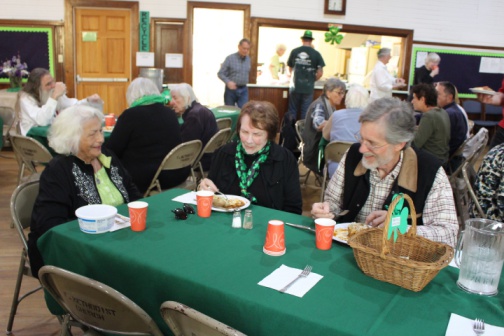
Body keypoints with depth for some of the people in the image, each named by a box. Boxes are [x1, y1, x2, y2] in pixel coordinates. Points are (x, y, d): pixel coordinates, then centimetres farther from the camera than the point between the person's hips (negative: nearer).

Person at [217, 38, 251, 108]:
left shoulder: (248, 59, 6)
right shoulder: (230, 58, -9)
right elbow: (220, 73, -9)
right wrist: (228, 82, -24)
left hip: (243, 90, 3)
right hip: (231, 89, -3)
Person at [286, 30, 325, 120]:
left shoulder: (294, 51, 0)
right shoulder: (316, 54, -4)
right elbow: (320, 73, -6)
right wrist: (312, 80, 12)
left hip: (295, 86, 1)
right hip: (308, 87, -1)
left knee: (292, 111, 10)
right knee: (305, 112, 6)